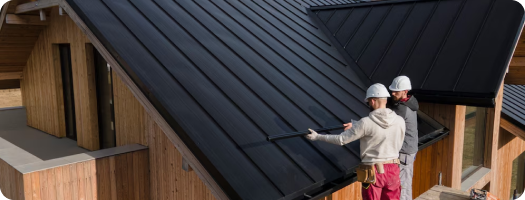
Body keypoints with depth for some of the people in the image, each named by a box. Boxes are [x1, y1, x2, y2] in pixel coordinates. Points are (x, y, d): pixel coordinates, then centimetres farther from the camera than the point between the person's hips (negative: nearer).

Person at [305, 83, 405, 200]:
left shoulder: (366, 123, -17)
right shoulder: (400, 121, -5)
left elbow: (342, 139, -11)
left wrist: (317, 137, -1)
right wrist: (355, 125, 19)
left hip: (373, 172, -4)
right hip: (392, 170, 4)